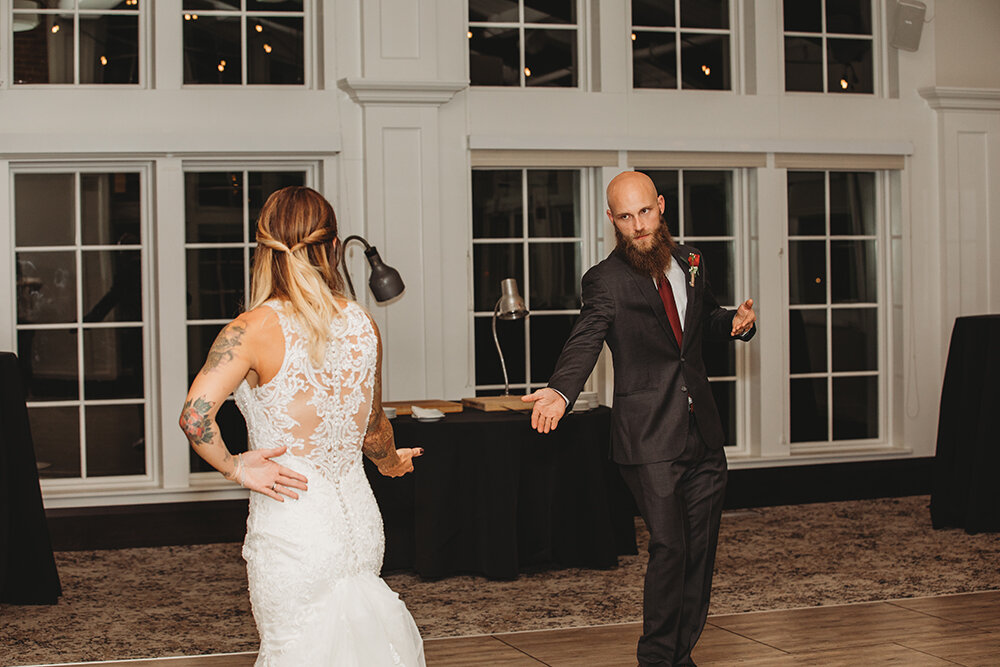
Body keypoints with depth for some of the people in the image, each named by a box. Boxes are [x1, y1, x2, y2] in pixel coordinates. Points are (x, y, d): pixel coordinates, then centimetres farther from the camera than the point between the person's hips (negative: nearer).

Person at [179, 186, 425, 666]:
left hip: (291, 531, -5)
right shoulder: (362, 324, 1)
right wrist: (390, 463, 33)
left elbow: (195, 415, -26)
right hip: (360, 519, 5)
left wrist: (234, 467, -10)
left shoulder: (254, 330, -14)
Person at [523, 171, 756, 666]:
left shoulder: (689, 262, 9)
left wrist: (735, 323, 3)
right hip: (649, 439, -6)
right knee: (669, 548, -10)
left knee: (701, 549, 10)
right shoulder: (606, 281, -9)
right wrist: (559, 391, -41)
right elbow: (584, 343, -21)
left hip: (703, 433, 6)